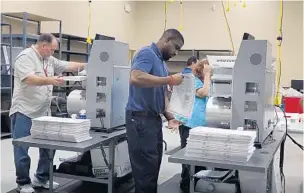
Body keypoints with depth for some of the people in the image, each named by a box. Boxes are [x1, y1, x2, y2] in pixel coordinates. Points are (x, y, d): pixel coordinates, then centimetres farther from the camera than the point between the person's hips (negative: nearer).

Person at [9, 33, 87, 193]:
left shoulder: (49, 60, 13)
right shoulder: (25, 57, -13)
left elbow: (68, 66, 15)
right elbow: (29, 79, -27)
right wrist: (50, 80, -39)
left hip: (42, 113, 8)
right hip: (24, 112, -8)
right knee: (22, 149, 1)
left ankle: (42, 178, 25)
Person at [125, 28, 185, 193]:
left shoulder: (162, 61, 17)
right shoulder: (147, 53, -11)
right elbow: (135, 78, -29)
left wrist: (169, 117, 7)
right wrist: (170, 79, -23)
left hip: (154, 118, 10)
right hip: (141, 118, -10)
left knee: (153, 166, 14)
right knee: (146, 169, -4)